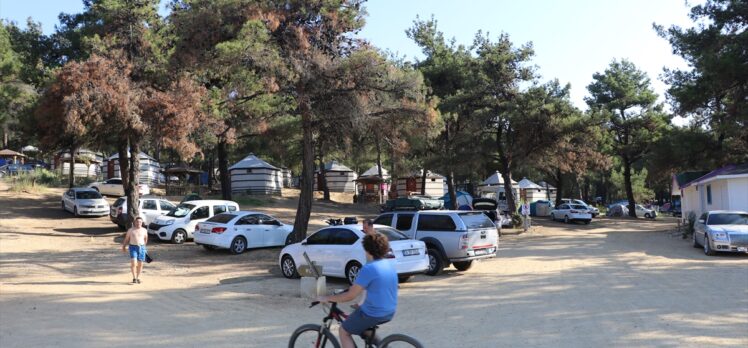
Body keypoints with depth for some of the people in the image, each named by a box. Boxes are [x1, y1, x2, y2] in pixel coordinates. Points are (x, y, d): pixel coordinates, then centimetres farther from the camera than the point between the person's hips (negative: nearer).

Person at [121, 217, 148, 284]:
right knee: (133, 263, -14)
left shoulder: (144, 230, 5)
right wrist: (123, 247, 12)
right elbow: (126, 239, 9)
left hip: (141, 247, 2)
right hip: (133, 247, -2)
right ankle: (134, 278, -7)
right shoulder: (130, 230, 2)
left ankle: (138, 278, 19)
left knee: (140, 264, 5)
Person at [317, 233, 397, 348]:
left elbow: (350, 296, -17)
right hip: (390, 312, 8)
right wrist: (353, 287, 27)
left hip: (374, 314, -8)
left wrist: (327, 298, -5)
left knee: (343, 331, 13)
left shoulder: (369, 268, -20)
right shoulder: (389, 265, 4)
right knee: (358, 309, 32)